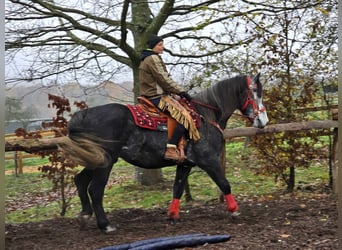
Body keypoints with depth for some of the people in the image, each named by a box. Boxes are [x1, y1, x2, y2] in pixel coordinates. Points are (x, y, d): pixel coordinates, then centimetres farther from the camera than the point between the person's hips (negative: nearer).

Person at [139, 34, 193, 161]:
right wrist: (181, 91, -10)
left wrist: (178, 91, 22)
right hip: (157, 98, -11)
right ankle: (171, 148, -30)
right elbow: (165, 80, -15)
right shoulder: (153, 58, -10)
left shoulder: (145, 59, 22)